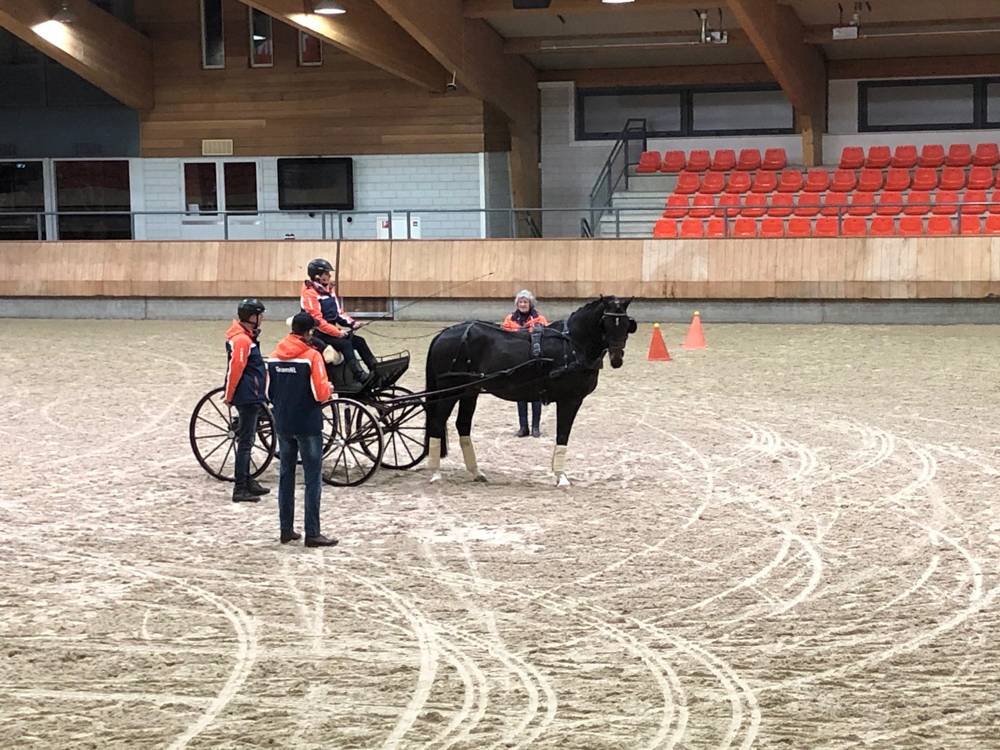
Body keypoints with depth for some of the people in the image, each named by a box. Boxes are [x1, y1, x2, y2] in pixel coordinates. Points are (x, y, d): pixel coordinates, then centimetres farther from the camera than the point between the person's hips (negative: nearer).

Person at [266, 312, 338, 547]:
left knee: (286, 476, 14)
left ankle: (286, 530, 17)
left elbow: (269, 393, 9)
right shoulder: (311, 356, -14)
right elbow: (321, 393, -18)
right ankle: (312, 534, -2)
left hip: (283, 425, 6)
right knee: (313, 479, -1)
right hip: (308, 426, -6)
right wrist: (328, 389, 4)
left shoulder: (274, 357, 3)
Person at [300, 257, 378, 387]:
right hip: (318, 334, -8)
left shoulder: (329, 290, 13)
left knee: (359, 341, -6)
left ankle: (376, 370, -7)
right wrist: (337, 332, -24)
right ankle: (361, 377, -36)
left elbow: (339, 312, 16)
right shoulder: (310, 294, -15)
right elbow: (317, 321, -21)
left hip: (332, 330, 8)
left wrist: (351, 323, -2)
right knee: (345, 344, -28)